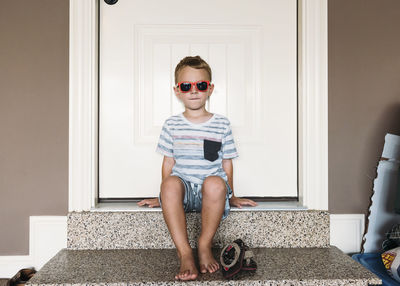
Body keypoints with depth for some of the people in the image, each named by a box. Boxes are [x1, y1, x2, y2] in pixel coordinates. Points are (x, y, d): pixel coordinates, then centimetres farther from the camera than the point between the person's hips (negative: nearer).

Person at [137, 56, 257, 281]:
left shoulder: (222, 124, 9)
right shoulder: (172, 125, 11)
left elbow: (227, 163, 13)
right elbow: (169, 162, 15)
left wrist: (230, 197, 15)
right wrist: (164, 196, 16)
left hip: (211, 193, 0)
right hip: (183, 189, 1)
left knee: (215, 183, -37)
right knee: (171, 183, -35)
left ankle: (205, 246, -17)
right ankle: (185, 253, -31)